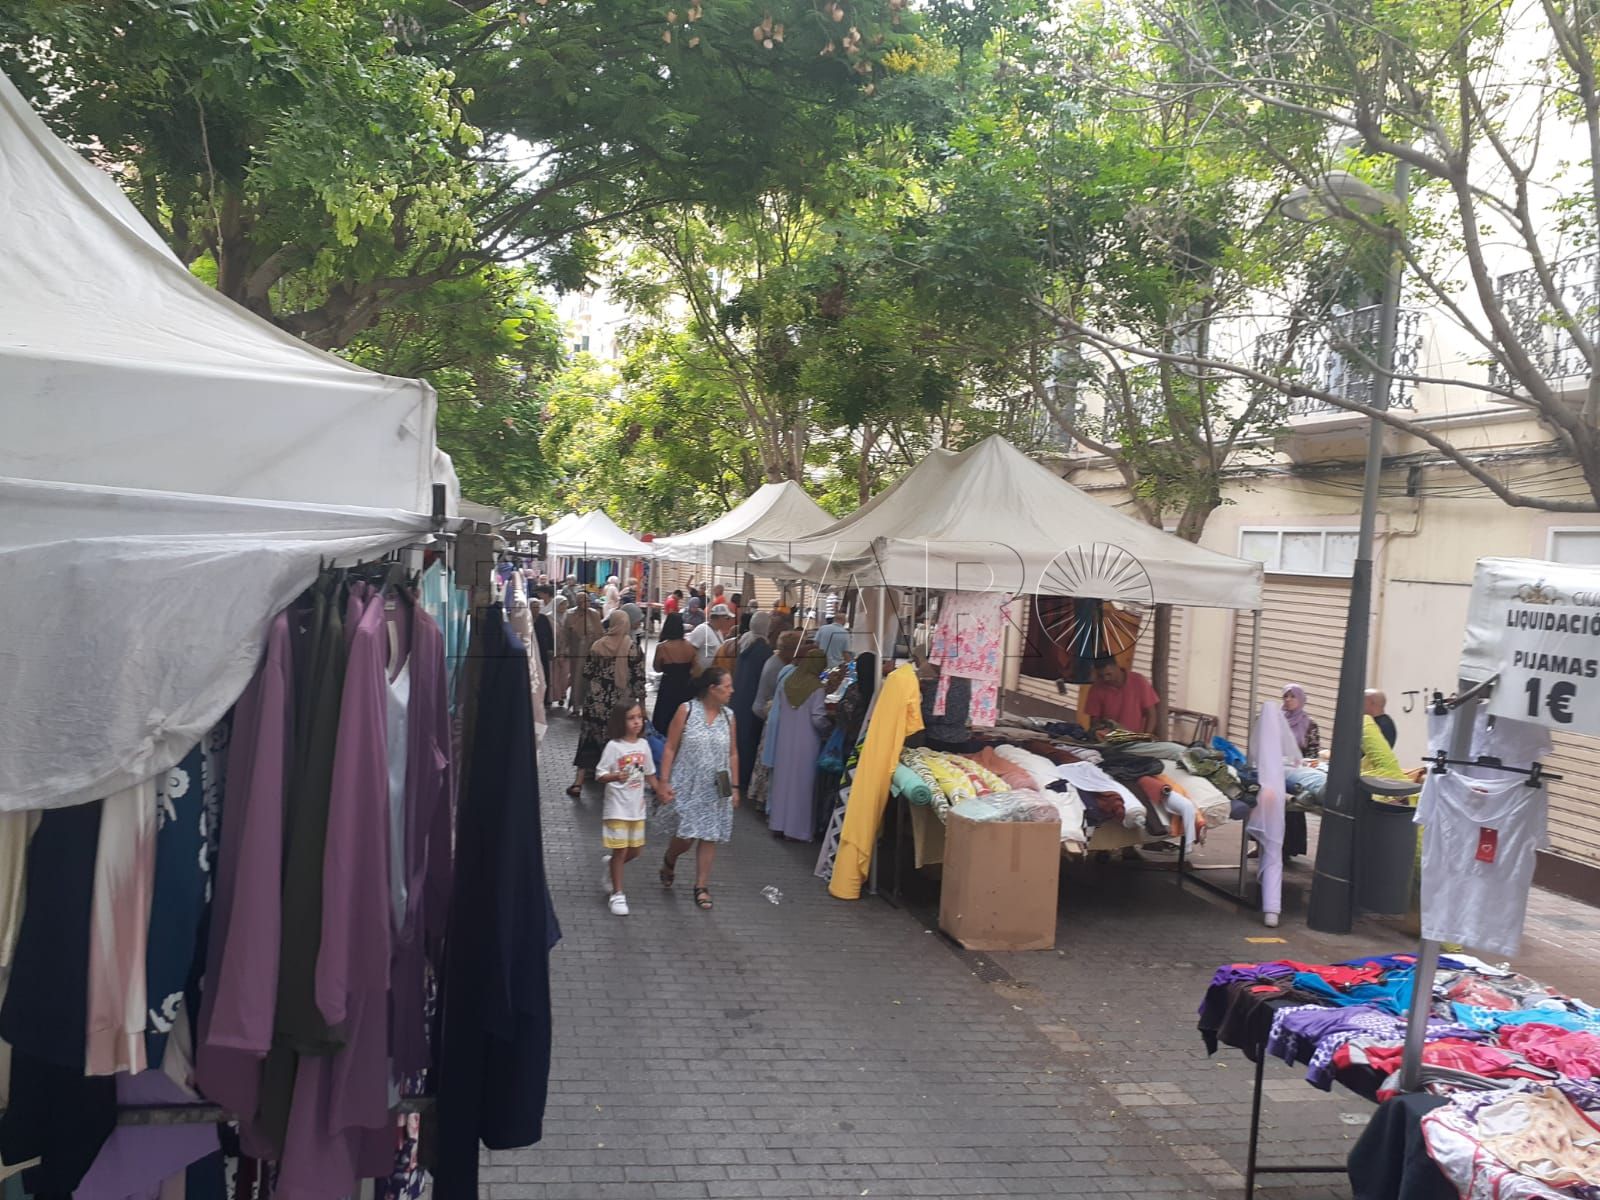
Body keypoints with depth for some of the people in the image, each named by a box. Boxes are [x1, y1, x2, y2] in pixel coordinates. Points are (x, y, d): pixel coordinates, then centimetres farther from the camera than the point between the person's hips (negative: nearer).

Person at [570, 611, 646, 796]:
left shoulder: (597, 645, 0)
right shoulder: (632, 647, -8)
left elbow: (587, 673, 4)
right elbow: (638, 677, -7)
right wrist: (641, 700, 3)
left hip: (596, 701, 2)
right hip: (621, 701, -2)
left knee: (589, 739, 8)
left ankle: (578, 782, 7)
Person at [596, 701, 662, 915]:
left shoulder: (643, 744, 3)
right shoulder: (613, 746, -14)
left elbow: (649, 773, 14)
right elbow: (599, 775, -15)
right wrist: (616, 777, -32)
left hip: (637, 807, 6)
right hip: (617, 807, -6)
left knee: (635, 850, 12)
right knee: (620, 851, -1)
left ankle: (611, 866, 40)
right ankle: (617, 894, 10)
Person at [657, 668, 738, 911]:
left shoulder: (728, 716, 3)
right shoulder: (687, 711, -8)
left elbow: (733, 754, 10)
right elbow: (670, 749, -6)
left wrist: (735, 787, 8)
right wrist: (665, 782, -10)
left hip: (716, 789, 4)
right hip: (688, 786, -4)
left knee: (710, 836, 4)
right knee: (687, 834, -7)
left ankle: (702, 886, 15)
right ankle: (668, 862, 26)